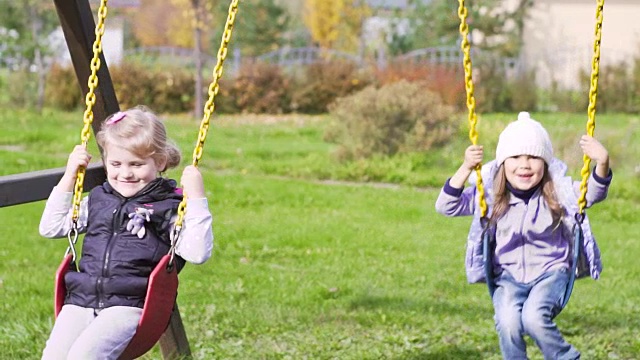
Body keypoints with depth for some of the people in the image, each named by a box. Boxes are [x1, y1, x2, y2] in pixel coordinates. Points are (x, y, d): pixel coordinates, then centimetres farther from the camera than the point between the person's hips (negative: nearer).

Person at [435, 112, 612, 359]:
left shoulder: (557, 192, -6)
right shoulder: (489, 195, -6)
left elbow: (594, 193, -15)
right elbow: (446, 206, -11)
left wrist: (602, 163, -35)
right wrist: (466, 169, -26)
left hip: (550, 273, -1)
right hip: (508, 277, 1)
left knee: (534, 317, -30)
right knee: (507, 323, -28)